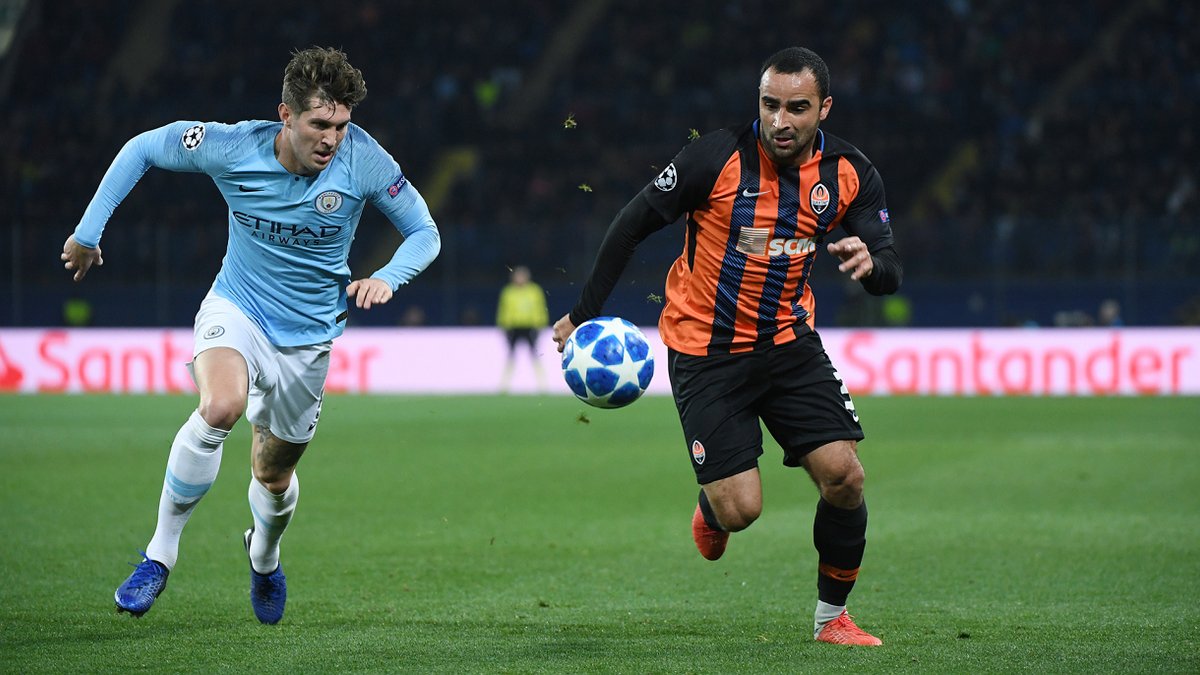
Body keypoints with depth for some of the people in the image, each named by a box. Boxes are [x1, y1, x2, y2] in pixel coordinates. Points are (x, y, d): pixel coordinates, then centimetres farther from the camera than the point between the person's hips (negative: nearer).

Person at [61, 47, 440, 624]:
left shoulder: (363, 160, -19)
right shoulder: (232, 148, -20)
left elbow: (424, 233, -7)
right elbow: (142, 148, -4)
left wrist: (387, 278, -27)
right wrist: (89, 231, -4)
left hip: (308, 335, 2)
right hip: (237, 309, -2)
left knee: (273, 474, 13)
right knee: (221, 406, -34)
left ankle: (264, 556, 51)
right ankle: (160, 554, -19)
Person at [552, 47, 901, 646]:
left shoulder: (849, 174, -7)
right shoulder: (717, 158, -18)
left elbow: (889, 275, -5)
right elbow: (633, 223, -9)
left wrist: (870, 262, -30)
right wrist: (585, 313, -7)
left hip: (788, 340, 4)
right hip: (704, 346, -3)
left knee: (843, 474, -11)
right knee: (740, 508, -11)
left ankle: (831, 616, 11)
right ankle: (710, 507, 30)